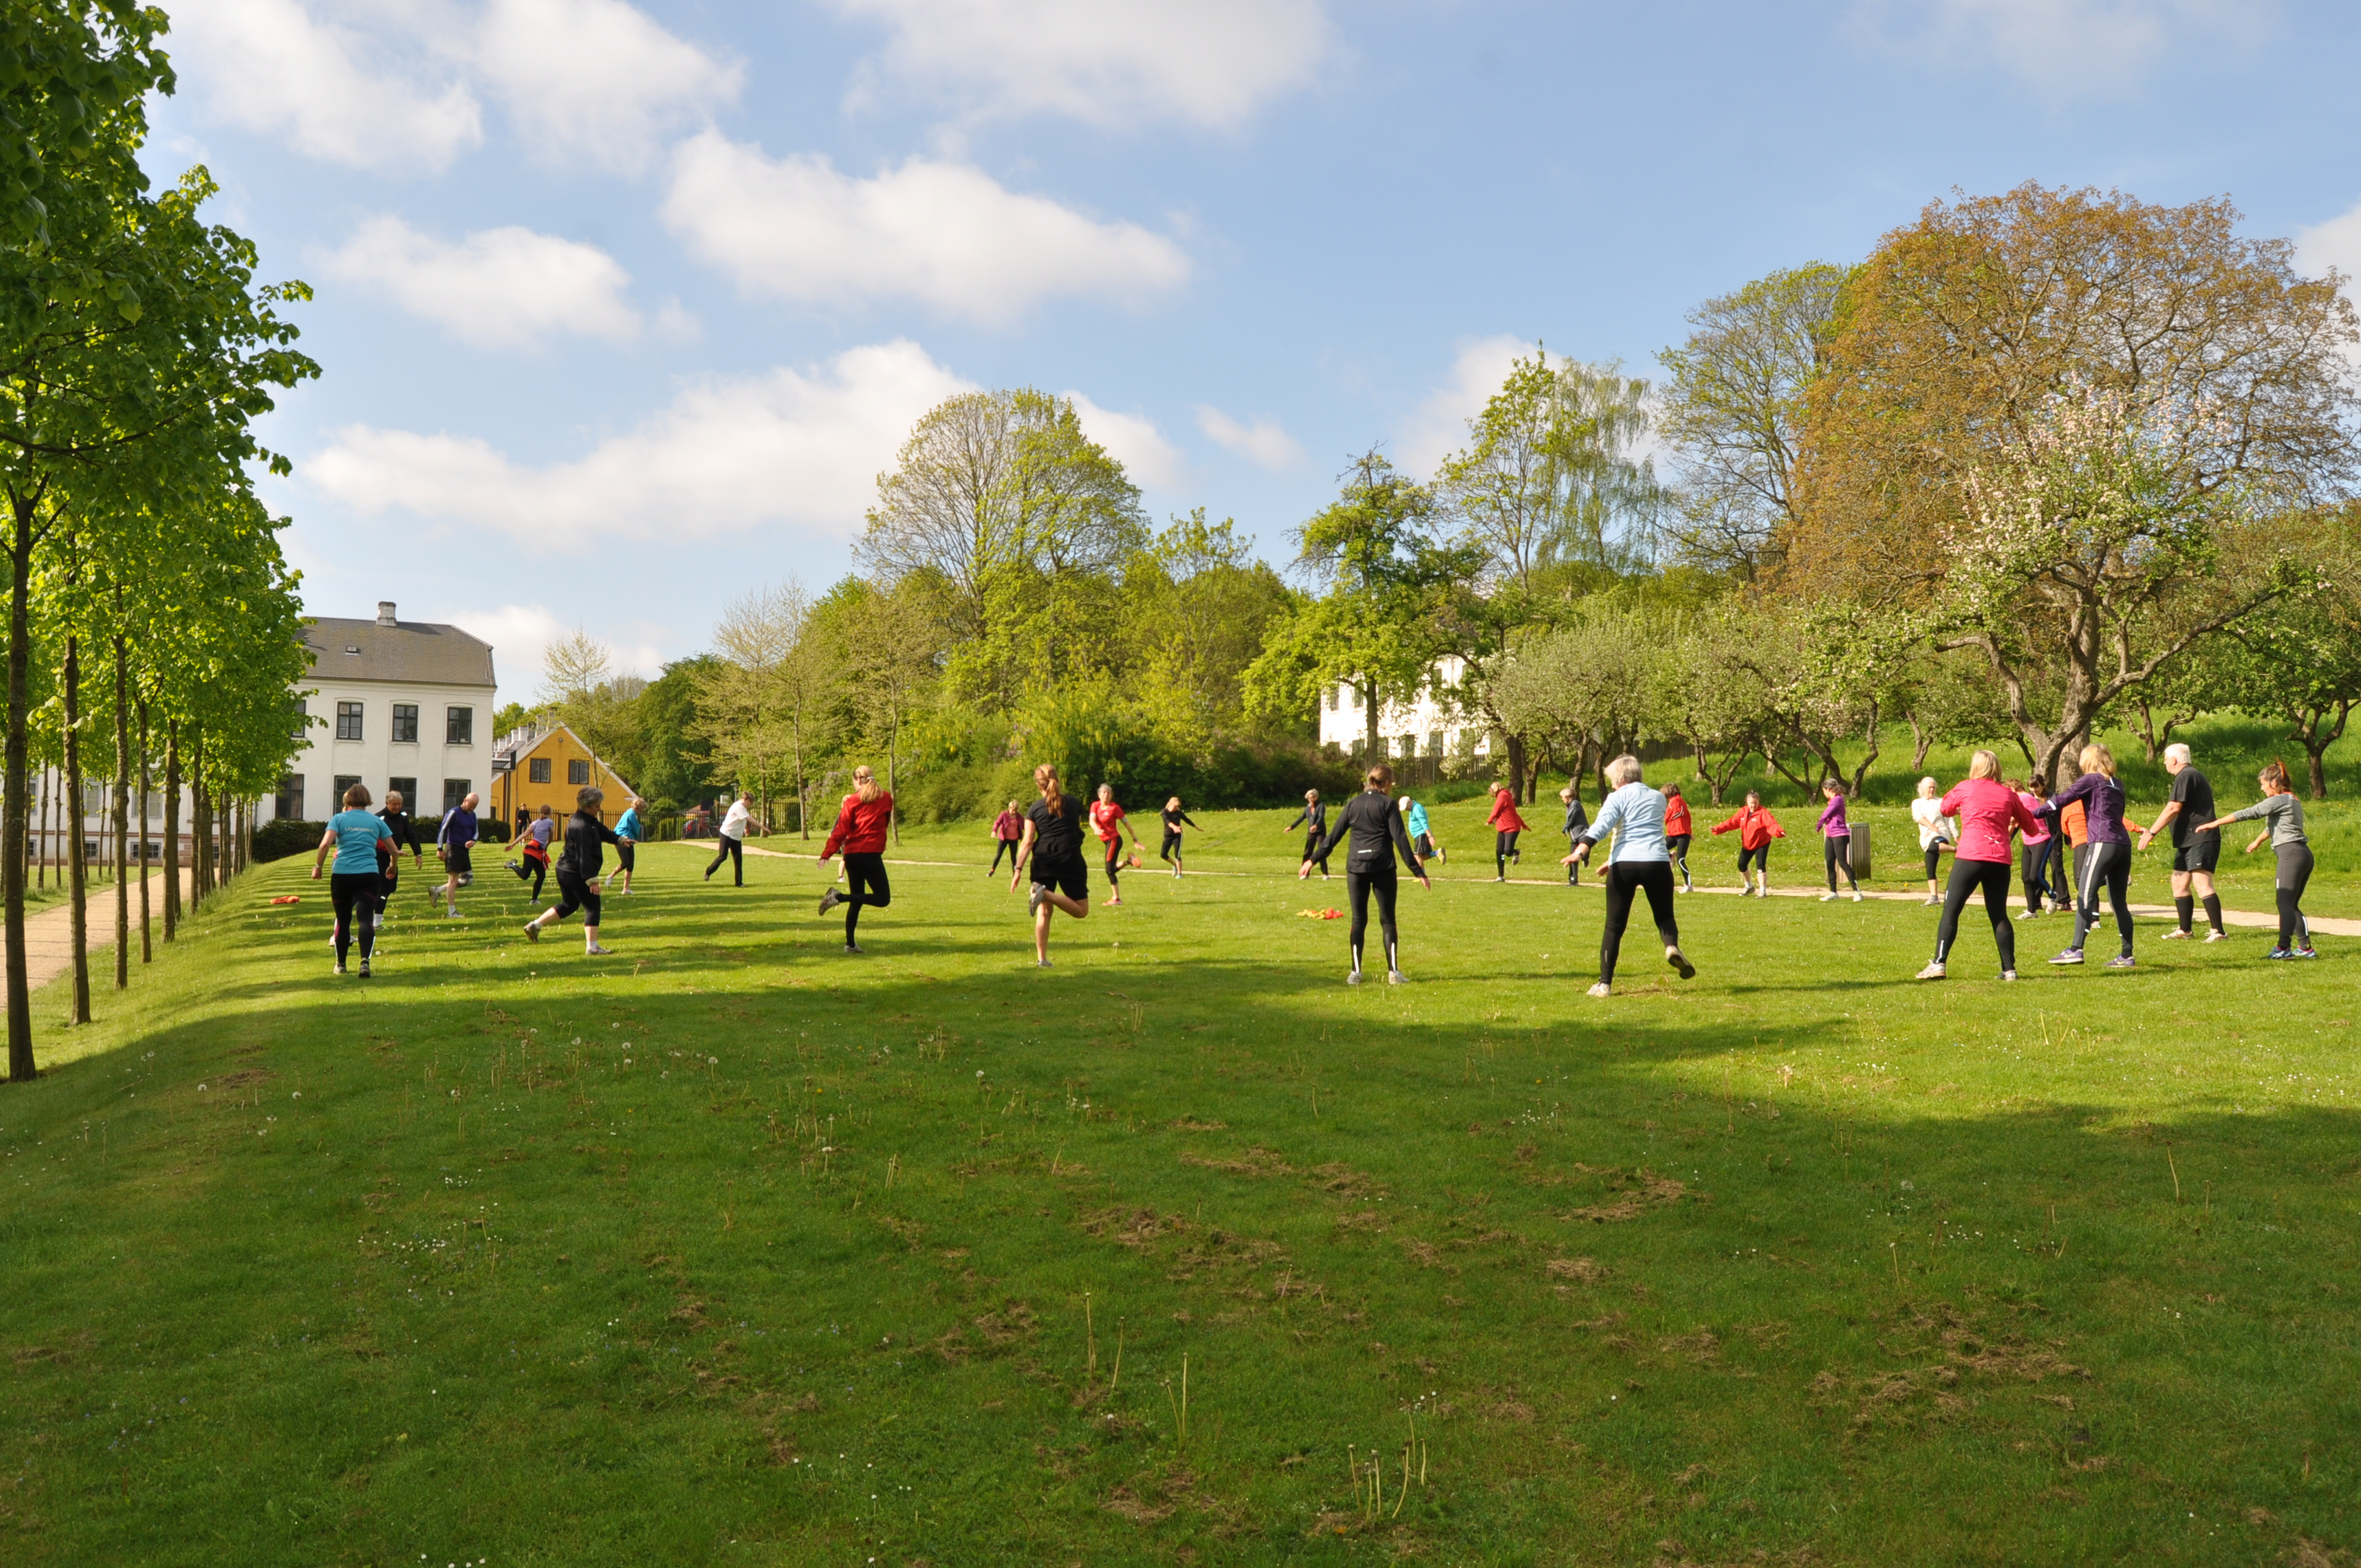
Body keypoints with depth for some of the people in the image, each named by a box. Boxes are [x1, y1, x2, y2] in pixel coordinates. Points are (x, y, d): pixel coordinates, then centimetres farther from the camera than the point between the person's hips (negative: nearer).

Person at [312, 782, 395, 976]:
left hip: (342, 875, 0)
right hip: (369, 875, 0)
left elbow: (325, 844, -12)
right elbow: (393, 849, 15)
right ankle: (365, 960, -27)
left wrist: (318, 866, 0)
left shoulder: (339, 819, 4)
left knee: (343, 920, 14)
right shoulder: (376, 821, 10)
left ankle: (340, 964, 26)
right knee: (366, 918, -7)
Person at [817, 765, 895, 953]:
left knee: (856, 900, 14)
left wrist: (826, 854, -3)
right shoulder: (886, 799, 4)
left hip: (851, 854, 4)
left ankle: (850, 944, 11)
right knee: (883, 898, -2)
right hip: (872, 854, -3)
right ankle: (839, 897, -17)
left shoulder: (852, 801, 2)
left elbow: (841, 830, -4)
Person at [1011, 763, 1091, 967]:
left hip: (1043, 862, 1)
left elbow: (1027, 842, -6)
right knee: (1081, 911, 5)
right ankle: (1047, 894, -20)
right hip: (1070, 860, -1)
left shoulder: (1034, 809, 1)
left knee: (1043, 912, 7)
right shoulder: (1074, 803, 5)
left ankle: (1041, 959, 2)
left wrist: (1018, 870, -6)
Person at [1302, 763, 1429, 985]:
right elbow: (1400, 839, -7)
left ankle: (1356, 972, 5)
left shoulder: (1353, 804, 9)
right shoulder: (1387, 804, -2)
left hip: (1356, 868, 3)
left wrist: (1312, 860, 16)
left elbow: (1333, 836, 8)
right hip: (1382, 867, -3)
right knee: (1387, 919, 4)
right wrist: (1418, 871, -7)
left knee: (1358, 920, 8)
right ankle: (1393, 972, 1)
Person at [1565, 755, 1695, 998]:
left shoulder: (1617, 798, 6)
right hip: (1657, 863, 3)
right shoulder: (1658, 798, 21)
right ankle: (1672, 946, -15)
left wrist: (1581, 851, -25)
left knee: (1614, 926, 6)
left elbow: (1602, 825, -13)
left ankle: (1604, 984, 3)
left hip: (1624, 864, -2)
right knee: (1664, 916, 19)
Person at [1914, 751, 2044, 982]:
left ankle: (1939, 964, -9)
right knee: (1999, 915, 11)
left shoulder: (1965, 788, 5)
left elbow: (1945, 808, 23)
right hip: (2000, 859, 4)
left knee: (1951, 910, -1)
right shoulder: (2009, 794, 12)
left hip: (1971, 856, -3)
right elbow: (2030, 824, 19)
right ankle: (2009, 969, 10)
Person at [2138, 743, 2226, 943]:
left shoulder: (2185, 776, -11)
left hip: (2200, 840, -11)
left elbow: (2173, 808, -18)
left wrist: (2152, 832, -15)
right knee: (2179, 884, 13)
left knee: (2202, 885, -16)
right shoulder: (2192, 776, 22)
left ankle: (2218, 931, -17)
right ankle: (2184, 931, 19)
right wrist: (2152, 829, 28)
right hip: (2188, 841, 11)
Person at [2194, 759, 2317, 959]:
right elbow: (2273, 824, 37)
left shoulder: (2280, 800, -8)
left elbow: (2249, 814, -13)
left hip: (2291, 853, -10)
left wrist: (2214, 824, -12)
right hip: (2304, 854, 10)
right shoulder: (2293, 801, 21)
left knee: (2285, 903, -12)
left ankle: (2284, 947, -18)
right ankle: (2305, 947, 12)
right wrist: (2257, 841, 52)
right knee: (2291, 905, 13)